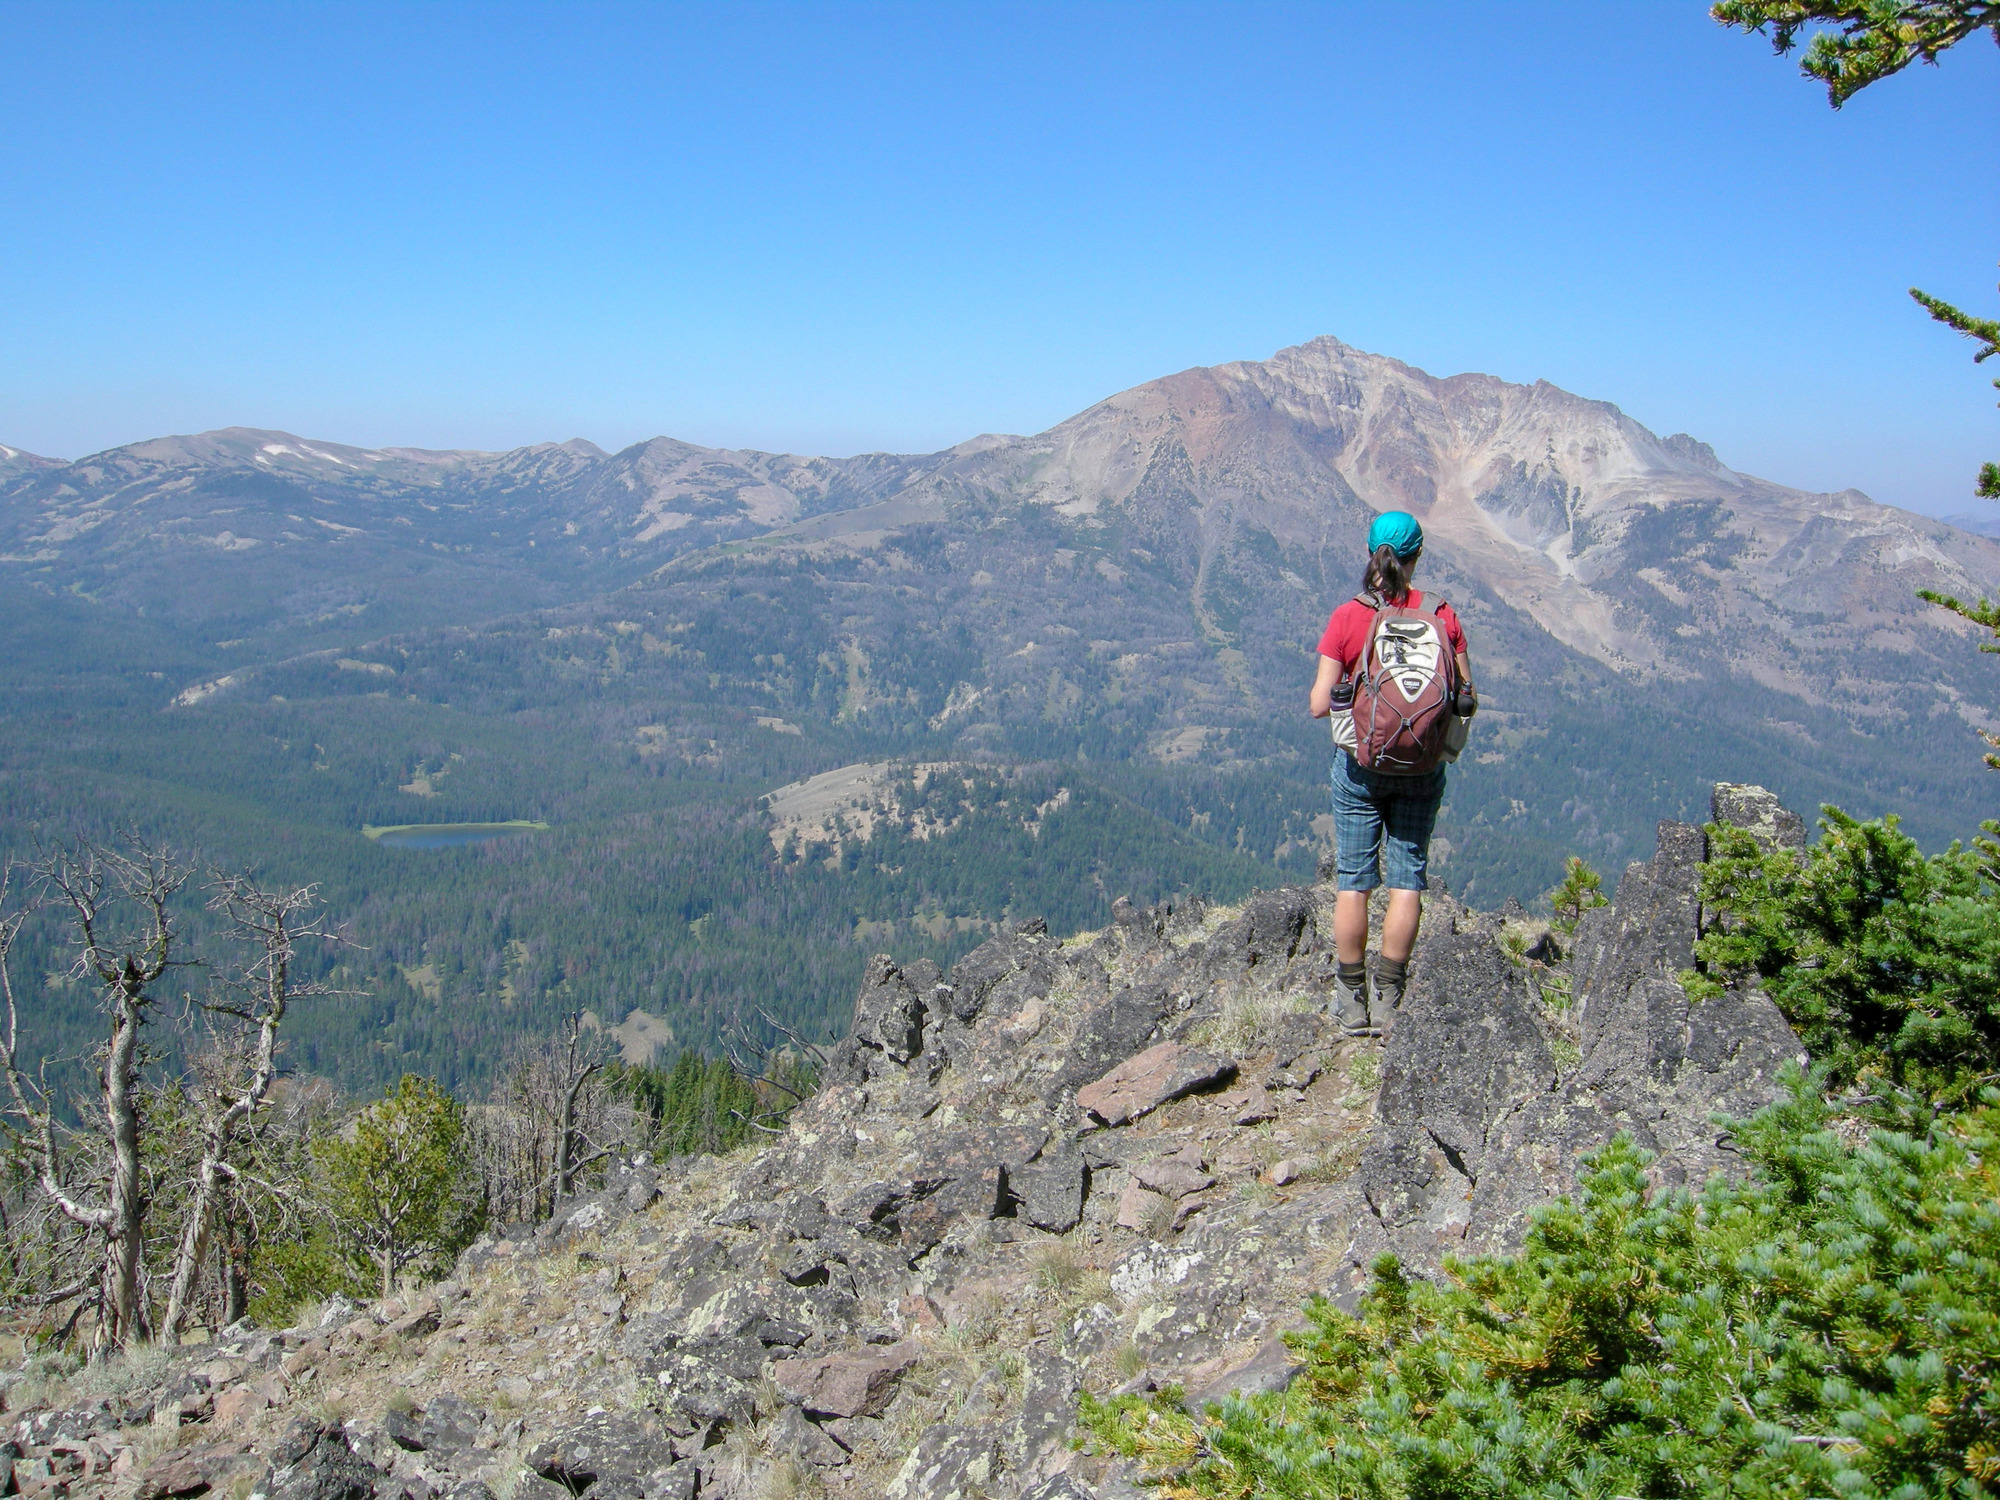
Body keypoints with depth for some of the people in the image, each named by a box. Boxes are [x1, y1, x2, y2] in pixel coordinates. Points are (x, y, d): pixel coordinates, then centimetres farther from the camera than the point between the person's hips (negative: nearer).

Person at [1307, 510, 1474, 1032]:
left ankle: (1352, 1002, 13)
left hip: (1360, 764, -1)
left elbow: (1319, 705, -10)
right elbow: (1466, 698, -2)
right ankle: (1388, 999, 10)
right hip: (1422, 768, 1)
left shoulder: (1347, 617, -10)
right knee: (1407, 877, 8)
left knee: (1353, 879, 7)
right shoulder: (1441, 615, -5)